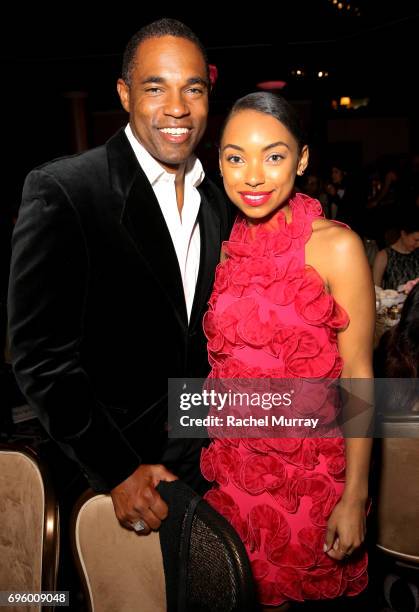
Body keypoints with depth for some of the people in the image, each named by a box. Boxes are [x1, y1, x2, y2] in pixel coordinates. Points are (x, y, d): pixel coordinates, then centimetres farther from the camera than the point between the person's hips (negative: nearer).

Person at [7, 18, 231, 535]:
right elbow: (40, 355, -17)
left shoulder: (217, 201, 3)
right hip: (106, 474, -5)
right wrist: (119, 471, -16)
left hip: (202, 458, 5)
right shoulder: (60, 191, -17)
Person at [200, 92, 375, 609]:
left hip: (311, 474, -4)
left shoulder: (335, 247, -14)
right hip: (234, 466, 4)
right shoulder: (226, 245, 1)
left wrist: (355, 498, -13)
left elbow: (357, 373, -13)